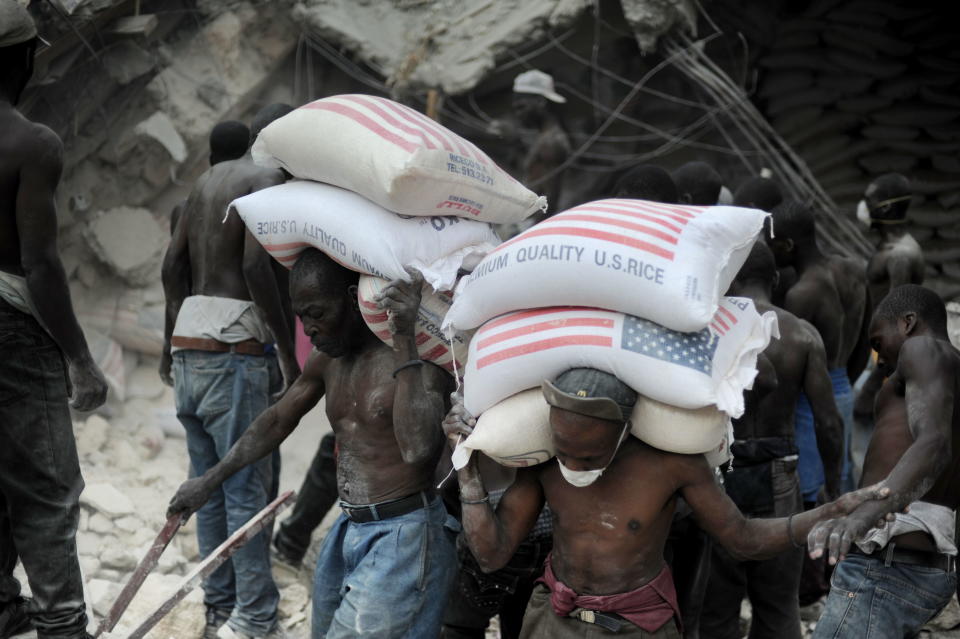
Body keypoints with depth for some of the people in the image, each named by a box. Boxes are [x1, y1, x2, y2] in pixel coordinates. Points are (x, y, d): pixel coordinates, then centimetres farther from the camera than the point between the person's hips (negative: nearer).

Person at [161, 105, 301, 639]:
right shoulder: (269, 179, -6)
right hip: (235, 348, -8)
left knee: (210, 484, 11)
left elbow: (174, 263, 18)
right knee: (250, 484, -5)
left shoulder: (212, 177, 18)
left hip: (189, 347, 8)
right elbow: (256, 264, -19)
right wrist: (288, 353, -15)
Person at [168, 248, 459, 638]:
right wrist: (209, 482, 26)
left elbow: (418, 448, -31)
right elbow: (277, 422, 24)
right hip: (347, 534, 9)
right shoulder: (328, 358, 9)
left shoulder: (418, 354, -16)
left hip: (401, 537, -8)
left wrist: (404, 340, -35)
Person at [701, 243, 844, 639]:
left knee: (717, 606, 9)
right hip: (777, 477, 2)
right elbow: (828, 420, -4)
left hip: (718, 473, -1)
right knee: (778, 606, 13)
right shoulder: (803, 334, -3)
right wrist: (833, 483, 9)